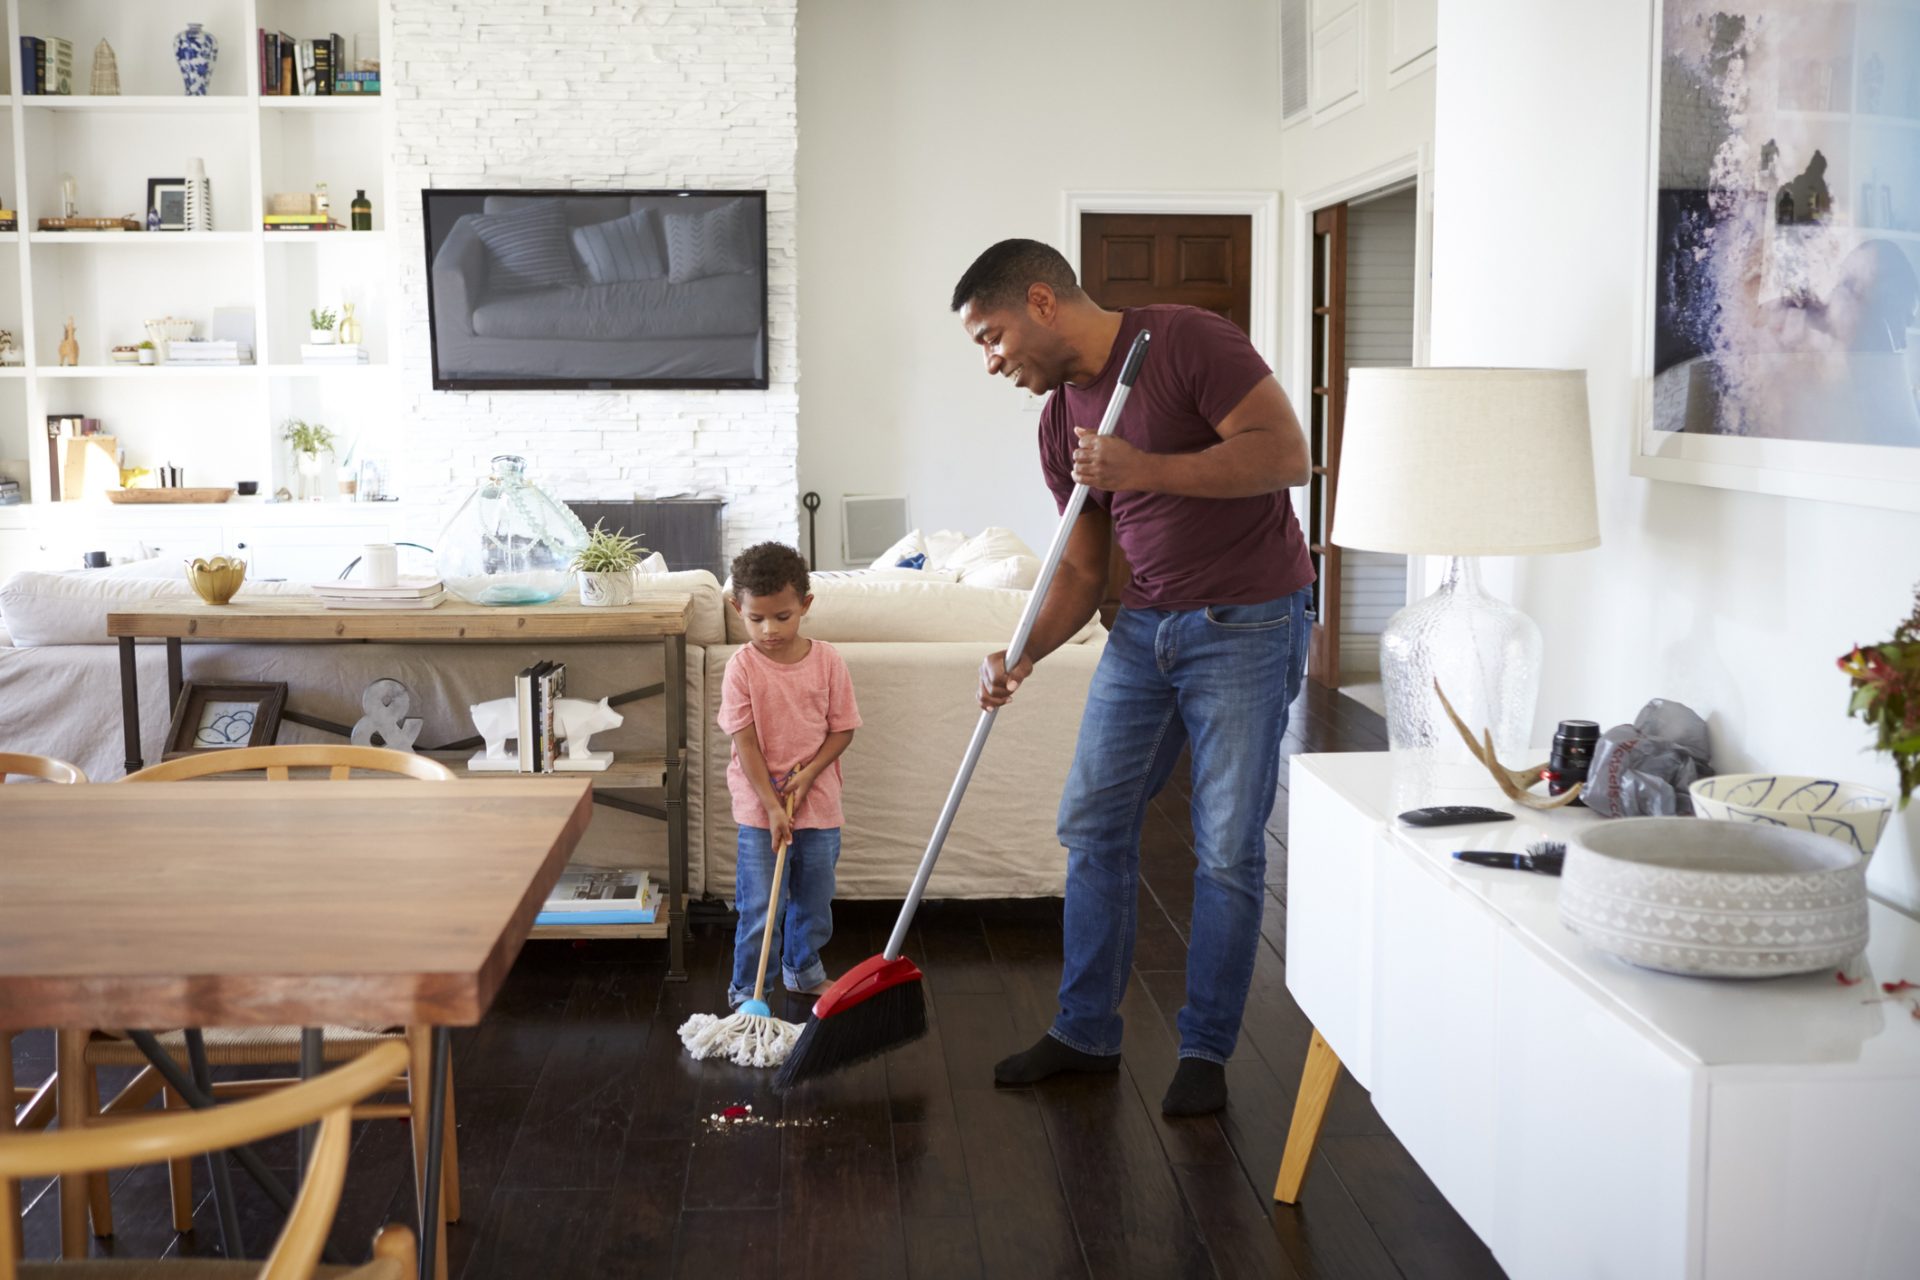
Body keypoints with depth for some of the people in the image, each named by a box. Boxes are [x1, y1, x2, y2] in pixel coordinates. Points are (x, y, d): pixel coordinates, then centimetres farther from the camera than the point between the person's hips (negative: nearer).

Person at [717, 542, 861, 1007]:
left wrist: (809, 772, -14)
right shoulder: (742, 668, -11)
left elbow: (842, 729, 0)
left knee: (814, 900, 18)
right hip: (759, 808, -3)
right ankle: (746, 993, 15)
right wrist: (772, 805, -17)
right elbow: (746, 743, -12)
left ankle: (804, 969, 40)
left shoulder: (828, 661, -5)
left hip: (818, 802, 3)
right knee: (758, 909, 0)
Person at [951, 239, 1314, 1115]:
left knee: (1228, 851, -2)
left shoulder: (1187, 342, -14)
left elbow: (1285, 452, -21)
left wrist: (1142, 468, -26)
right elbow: (1082, 568, 11)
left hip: (1247, 624, -7)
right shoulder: (1061, 422, 8)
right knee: (1093, 823, 8)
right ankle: (1086, 1032, 22)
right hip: (1144, 624, 7)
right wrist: (1022, 655, -6)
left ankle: (1205, 1051, 14)